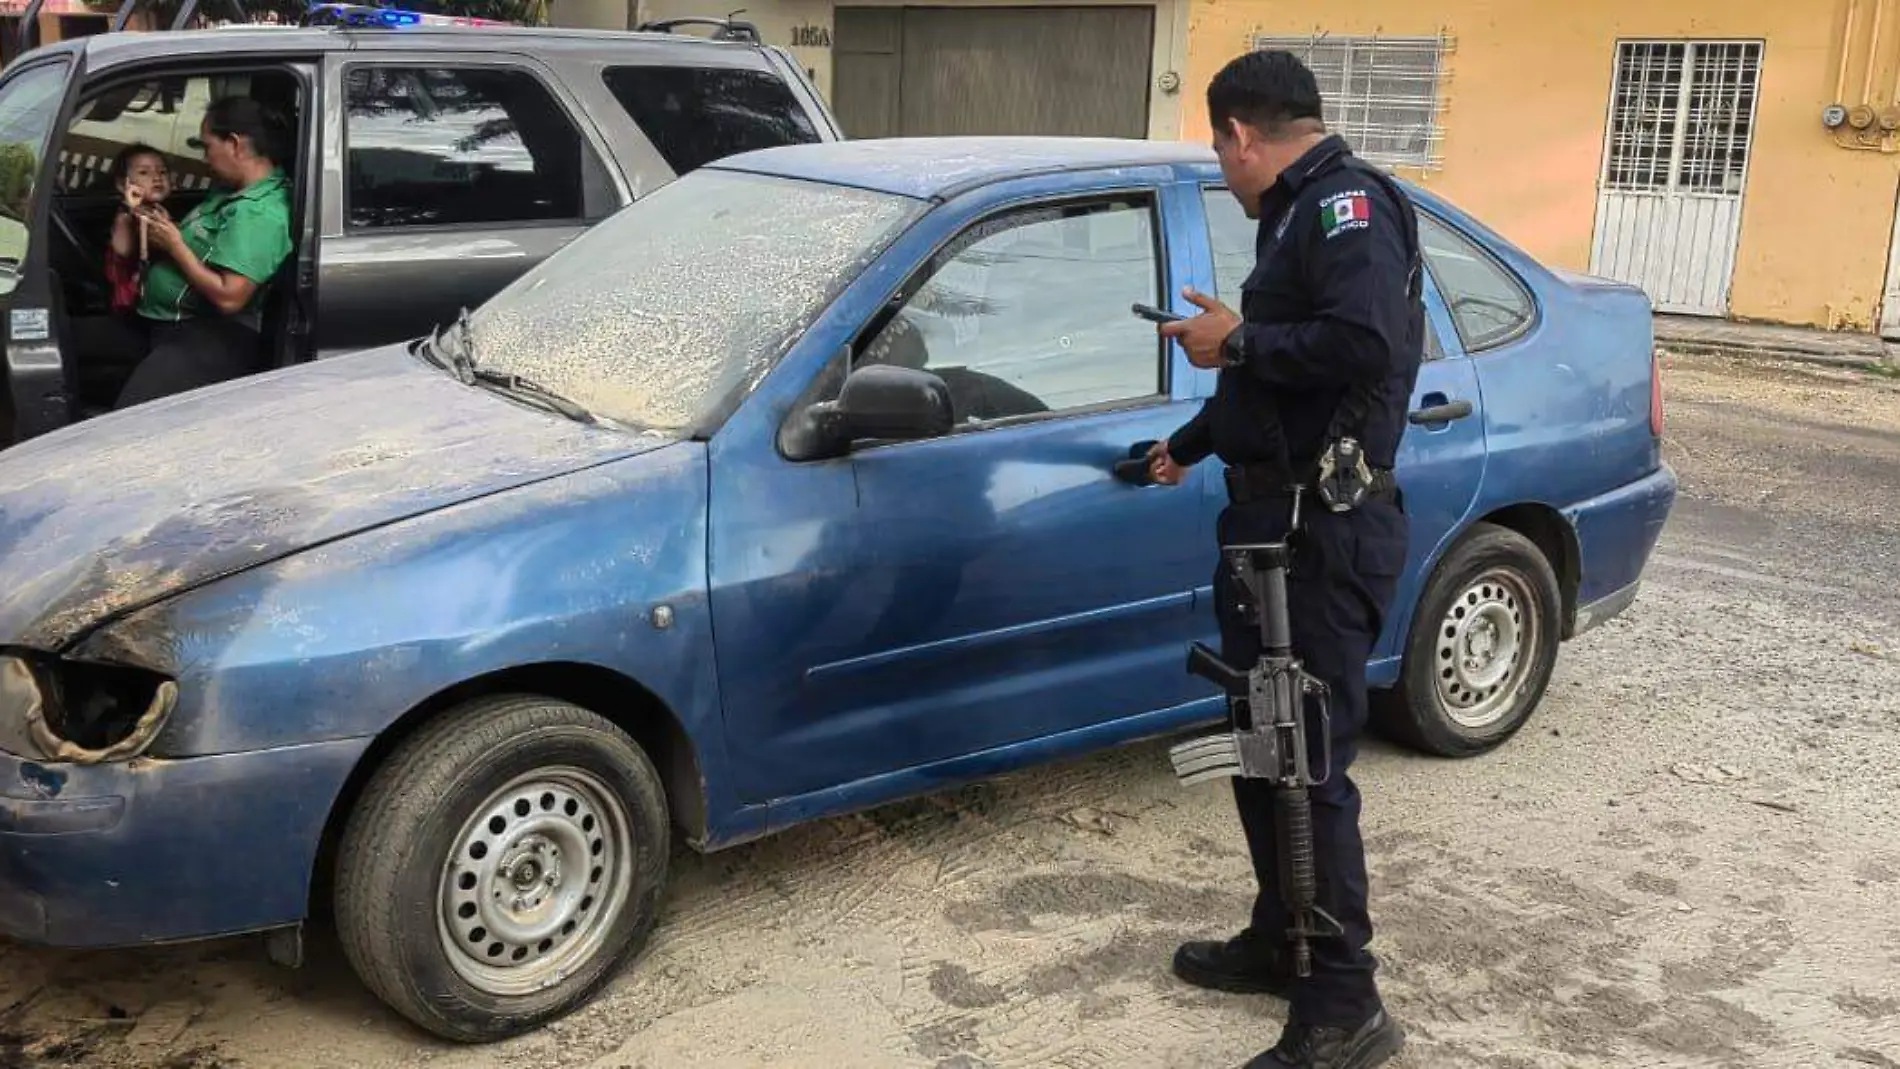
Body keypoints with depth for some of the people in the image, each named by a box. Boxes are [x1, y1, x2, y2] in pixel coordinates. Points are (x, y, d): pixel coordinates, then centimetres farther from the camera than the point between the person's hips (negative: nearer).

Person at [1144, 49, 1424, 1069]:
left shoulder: (1347, 203, -12)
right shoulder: (1296, 216, 20)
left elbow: (1365, 346, -29)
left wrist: (1236, 341, -16)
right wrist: (1189, 445, 45)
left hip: (1326, 528, -11)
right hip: (1272, 516, 11)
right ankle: (1280, 940, 31)